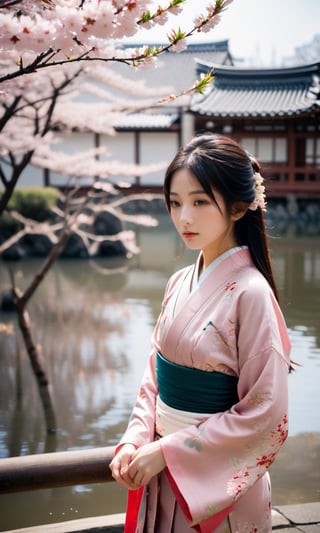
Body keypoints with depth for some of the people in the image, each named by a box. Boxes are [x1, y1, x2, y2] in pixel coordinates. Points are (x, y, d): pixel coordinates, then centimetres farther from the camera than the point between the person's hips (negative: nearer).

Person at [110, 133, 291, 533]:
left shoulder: (250, 293, -18)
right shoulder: (179, 284, 1)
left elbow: (264, 415, -19)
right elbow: (154, 376, 8)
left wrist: (167, 452, -18)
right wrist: (135, 442, -7)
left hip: (217, 482, -6)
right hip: (163, 474, 6)